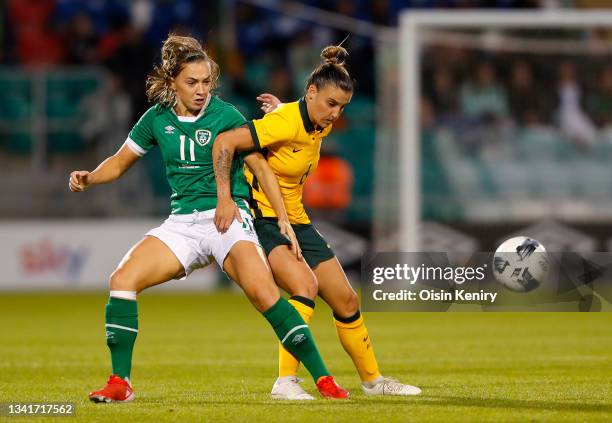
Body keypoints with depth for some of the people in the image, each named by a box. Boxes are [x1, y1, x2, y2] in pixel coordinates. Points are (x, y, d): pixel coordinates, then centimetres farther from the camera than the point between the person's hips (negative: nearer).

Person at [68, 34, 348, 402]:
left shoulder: (225, 115, -5)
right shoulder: (157, 119, 7)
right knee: (123, 279, -14)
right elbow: (120, 162, 18)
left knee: (262, 290, -28)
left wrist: (284, 218, -13)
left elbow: (260, 166, -4)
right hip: (182, 223, 5)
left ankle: (322, 378, -21)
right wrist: (89, 178, -2)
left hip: (227, 216, -4)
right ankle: (120, 384, -7)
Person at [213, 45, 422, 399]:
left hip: (296, 221, 9)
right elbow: (224, 143, -29)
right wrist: (225, 198, -33)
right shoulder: (285, 123, -23)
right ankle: (286, 382, -30)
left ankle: (372, 380, 28)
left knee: (346, 300, 10)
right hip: (261, 220, -9)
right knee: (305, 284, -31)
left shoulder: (320, 127, 4)